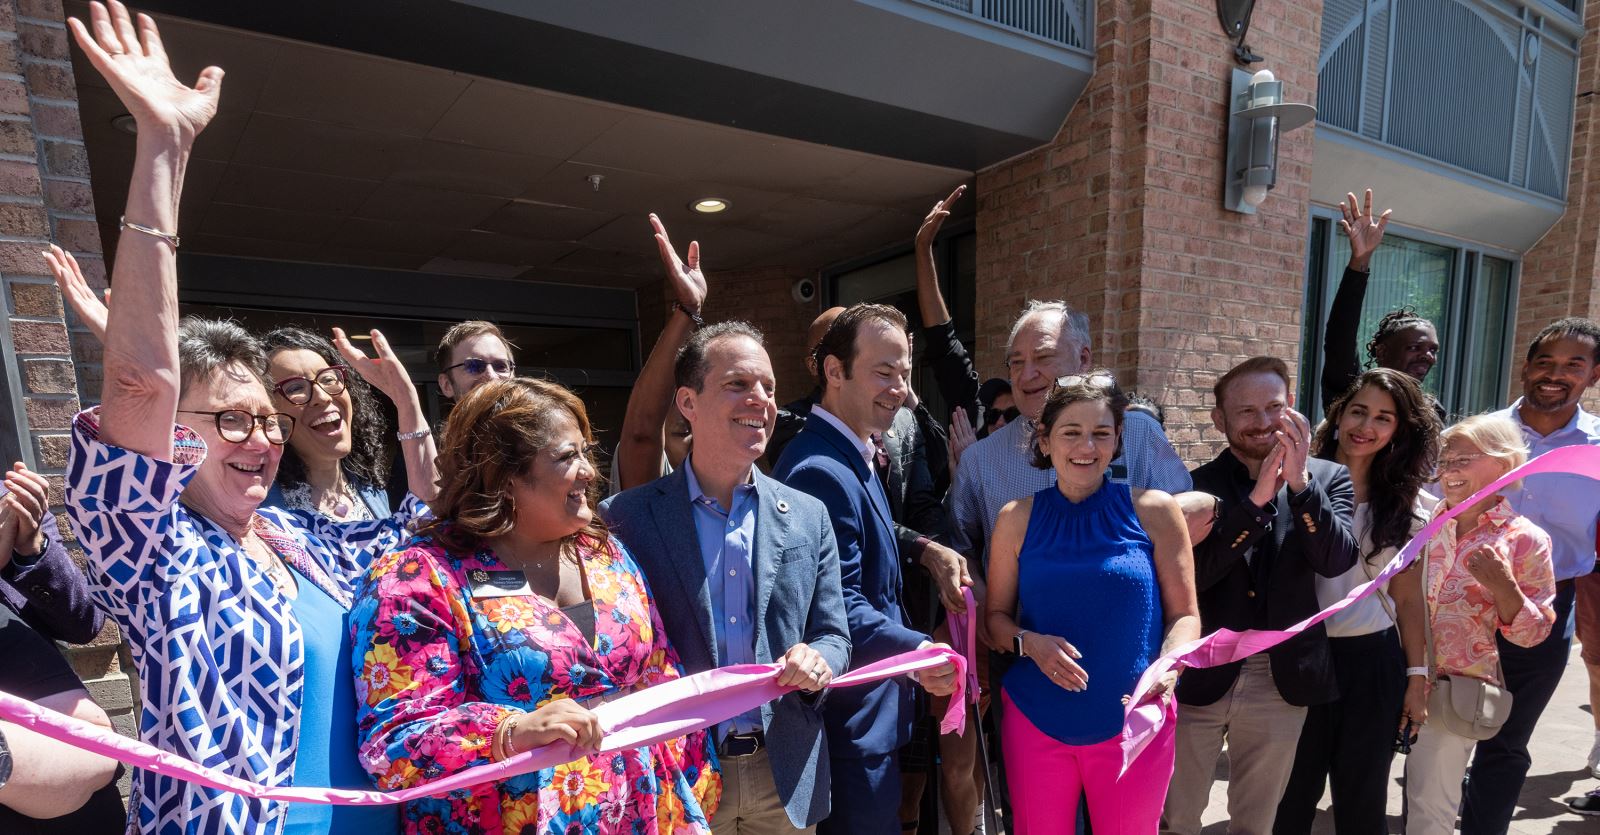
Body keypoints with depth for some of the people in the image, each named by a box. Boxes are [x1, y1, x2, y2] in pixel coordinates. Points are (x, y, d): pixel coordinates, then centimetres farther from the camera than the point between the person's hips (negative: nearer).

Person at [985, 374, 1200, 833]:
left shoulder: (1154, 510, -5)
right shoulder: (1018, 518, -3)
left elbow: (1184, 614, 0)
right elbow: (996, 614, 4)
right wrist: (1029, 642, -16)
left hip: (1133, 724, 0)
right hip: (1035, 722, 1)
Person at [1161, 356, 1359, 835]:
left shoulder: (1327, 478, 1)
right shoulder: (1195, 484, -6)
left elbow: (1337, 560, -13)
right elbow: (1192, 574, -17)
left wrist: (1300, 480, -25)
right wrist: (1257, 497, -24)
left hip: (1282, 680, 2)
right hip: (1198, 675, -1)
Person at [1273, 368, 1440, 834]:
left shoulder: (1406, 502, 3)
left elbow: (1407, 595, 7)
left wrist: (1417, 673, 5)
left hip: (1373, 662, 3)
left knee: (1362, 796, 17)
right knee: (1292, 792, 13)